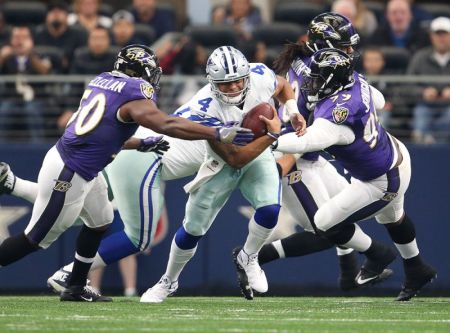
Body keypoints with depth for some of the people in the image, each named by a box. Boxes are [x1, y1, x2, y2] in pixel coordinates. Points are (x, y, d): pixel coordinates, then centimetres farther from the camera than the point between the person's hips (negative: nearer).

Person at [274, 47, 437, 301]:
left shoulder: (336, 114, -40)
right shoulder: (357, 81, -15)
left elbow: (308, 142, -56)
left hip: (383, 182, -9)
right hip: (396, 155, 9)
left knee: (326, 222, -1)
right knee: (392, 216, 35)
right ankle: (417, 270, 57)